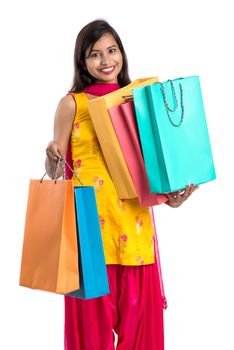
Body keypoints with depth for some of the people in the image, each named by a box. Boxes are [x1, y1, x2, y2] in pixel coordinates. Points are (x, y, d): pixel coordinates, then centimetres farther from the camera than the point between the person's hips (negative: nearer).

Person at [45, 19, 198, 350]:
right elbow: (54, 170, 2)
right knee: (94, 311, 0)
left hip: (134, 219, 3)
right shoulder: (72, 103, 2)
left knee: (138, 308, 6)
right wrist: (52, 158, -20)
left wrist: (170, 195, -1)